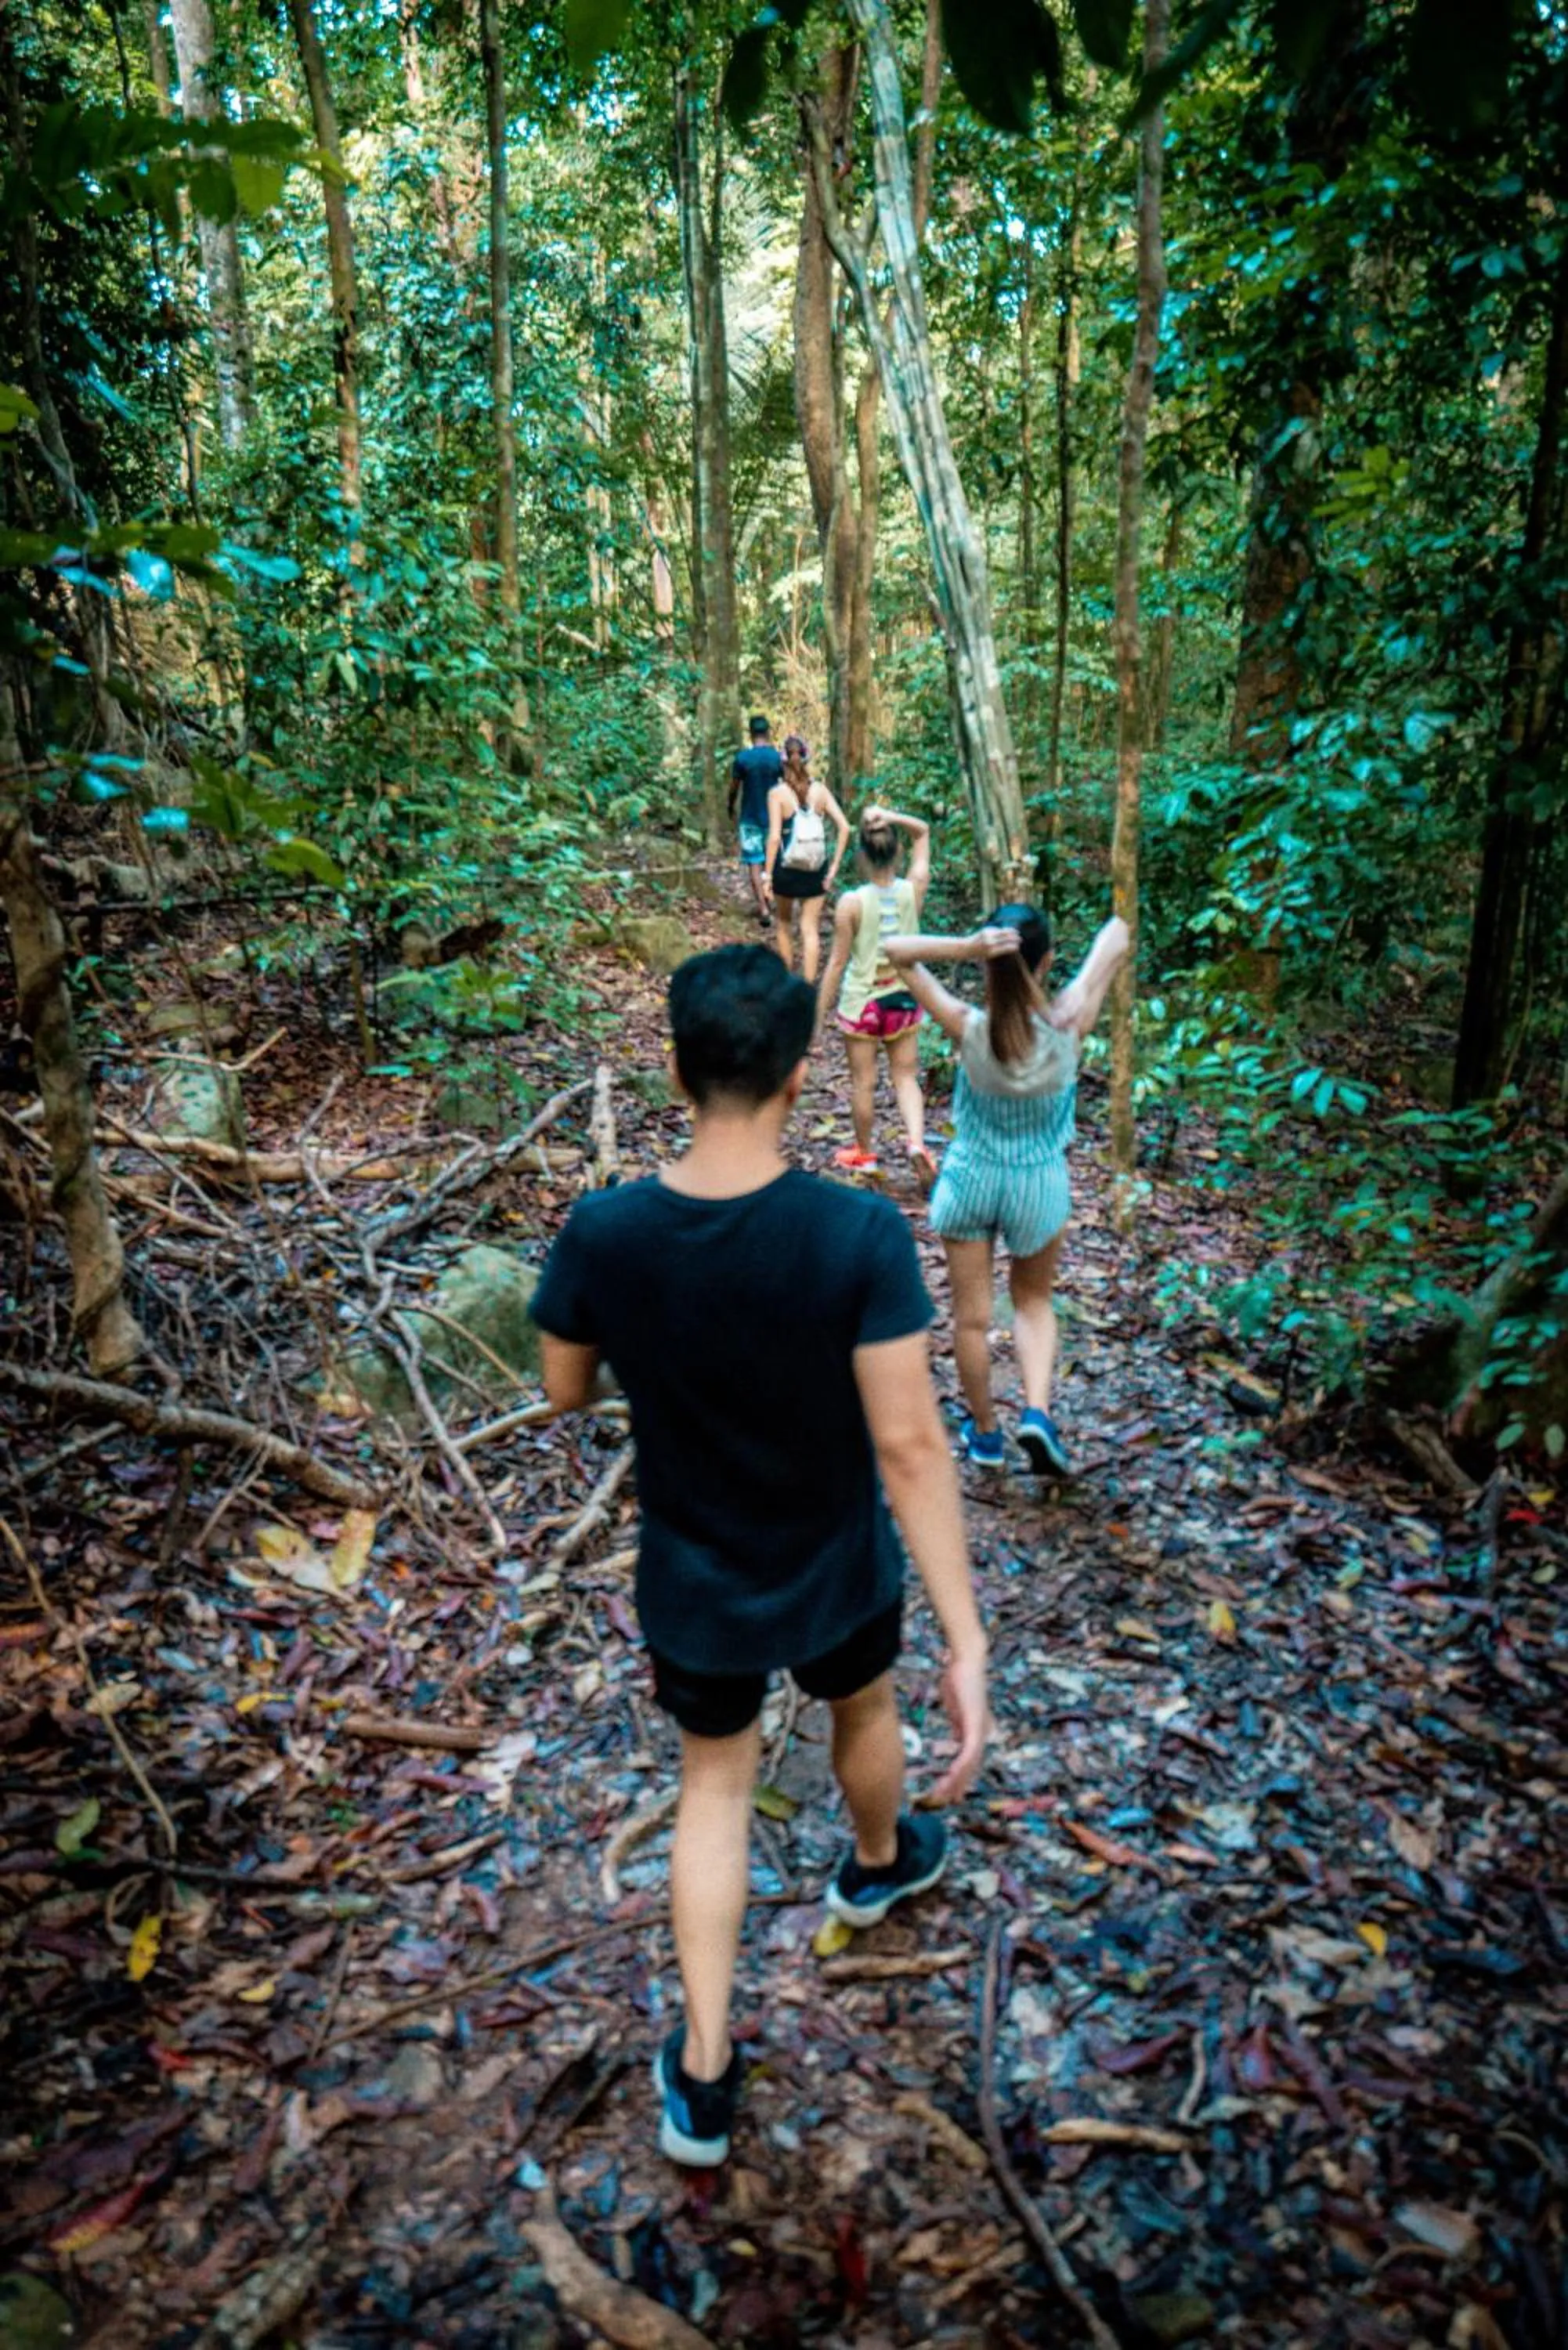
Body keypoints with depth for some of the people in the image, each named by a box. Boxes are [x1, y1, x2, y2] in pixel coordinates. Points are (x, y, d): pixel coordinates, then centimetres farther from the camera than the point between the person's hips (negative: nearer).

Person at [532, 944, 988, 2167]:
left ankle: (705, 2075, 31)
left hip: (692, 1584, 1)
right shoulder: (860, 1234, -28)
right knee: (865, 1710, 32)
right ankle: (878, 1862, 62)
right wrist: (968, 1639, -21)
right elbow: (911, 1446, -27)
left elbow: (565, 1392, -5)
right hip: (836, 1573, -1)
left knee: (716, 1783, 24)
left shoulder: (602, 1233, -21)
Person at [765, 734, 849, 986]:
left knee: (784, 922, 21)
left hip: (787, 869, -1)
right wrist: (834, 867, -3)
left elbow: (774, 837, -15)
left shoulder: (778, 793, -9)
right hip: (815, 870, 1)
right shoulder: (820, 790, -1)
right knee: (810, 930, 6)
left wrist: (768, 875, -11)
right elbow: (844, 827, -6)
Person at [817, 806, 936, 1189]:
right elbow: (923, 831, 4)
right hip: (905, 999, 3)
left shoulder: (851, 903, -18)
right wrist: (890, 817, -13)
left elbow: (838, 961, -12)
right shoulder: (913, 890, -10)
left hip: (862, 1002, -2)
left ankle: (863, 1154, 29)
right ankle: (917, 1141, -7)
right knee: (905, 1077, 15)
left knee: (863, 1081, 13)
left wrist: (820, 1009, -2)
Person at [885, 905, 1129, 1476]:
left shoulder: (969, 1028, -23)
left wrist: (966, 948, -31)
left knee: (972, 1316, 16)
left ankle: (985, 1433, 33)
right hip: (1041, 1183, 1)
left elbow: (896, 950, -17)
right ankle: (1037, 1413, 6)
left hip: (972, 1178, -1)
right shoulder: (1067, 1024, -20)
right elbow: (1117, 934, -8)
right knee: (1034, 1302, 25)